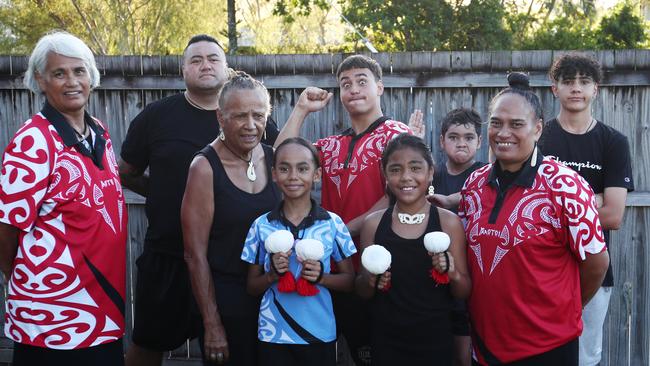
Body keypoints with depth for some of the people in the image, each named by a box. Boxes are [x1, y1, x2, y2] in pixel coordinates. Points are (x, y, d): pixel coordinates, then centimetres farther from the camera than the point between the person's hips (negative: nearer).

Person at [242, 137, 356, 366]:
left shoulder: (333, 224, -4)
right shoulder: (261, 226, -1)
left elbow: (349, 281, 3)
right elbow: (252, 287, 5)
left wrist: (321, 277, -14)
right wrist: (273, 275, -13)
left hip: (320, 335, 0)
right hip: (273, 336, 0)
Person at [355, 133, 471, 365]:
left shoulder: (449, 222, -6)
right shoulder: (373, 223, -2)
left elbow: (464, 292, 1)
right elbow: (362, 292, 7)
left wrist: (453, 274, -19)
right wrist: (370, 281, -14)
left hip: (434, 340, -1)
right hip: (386, 340, 1)